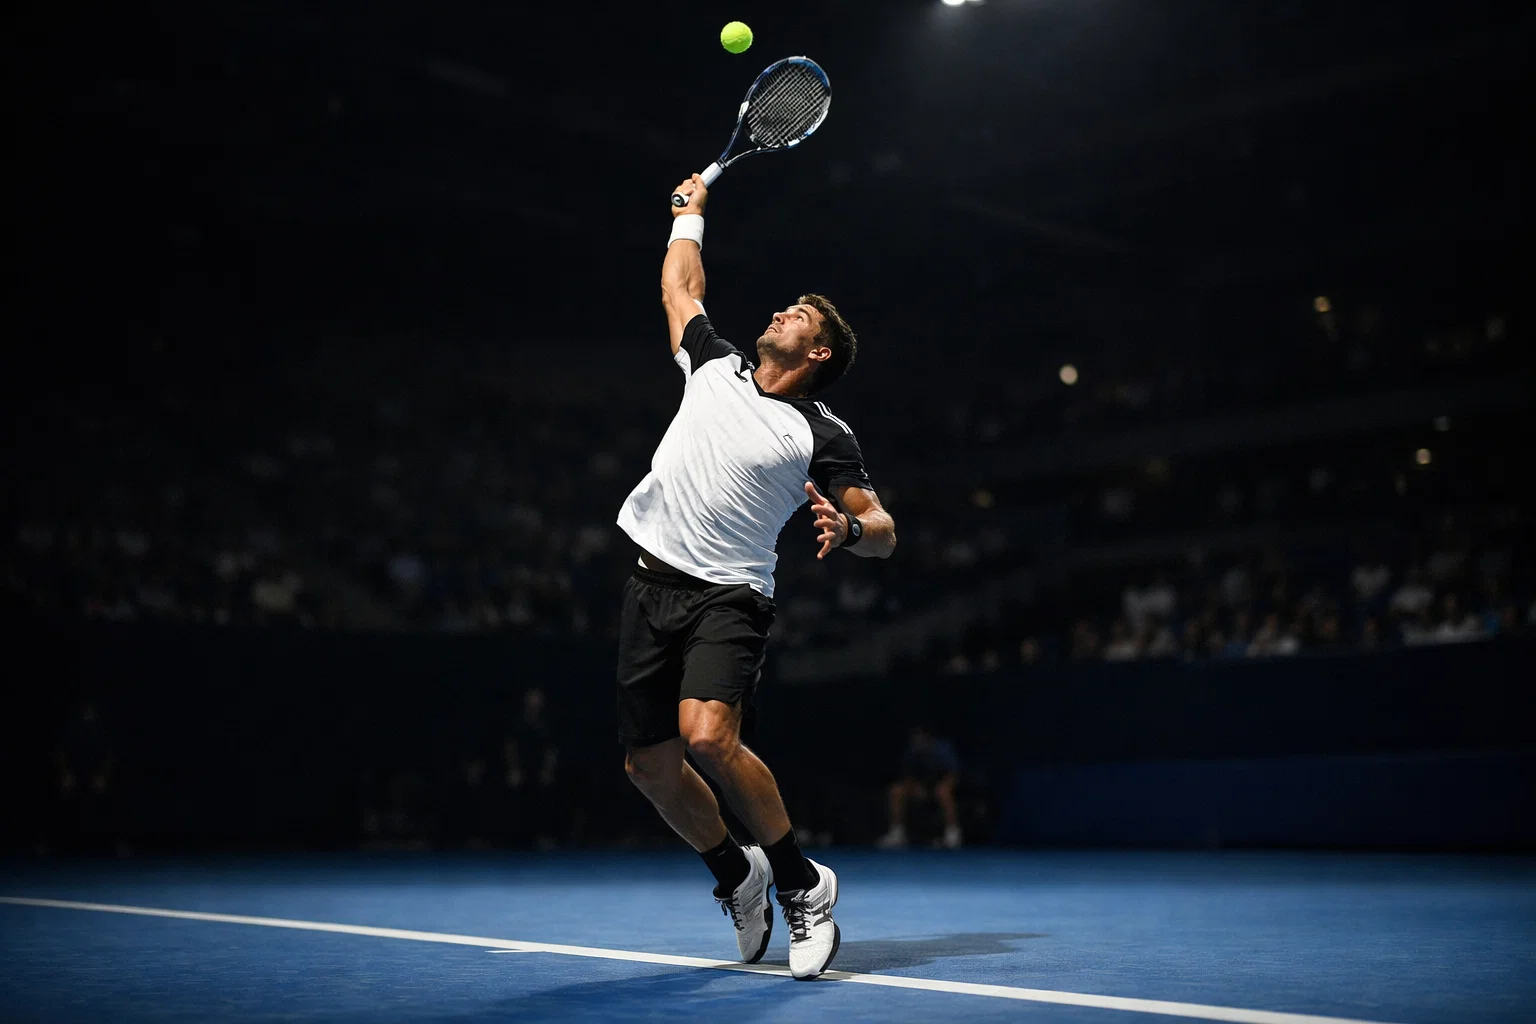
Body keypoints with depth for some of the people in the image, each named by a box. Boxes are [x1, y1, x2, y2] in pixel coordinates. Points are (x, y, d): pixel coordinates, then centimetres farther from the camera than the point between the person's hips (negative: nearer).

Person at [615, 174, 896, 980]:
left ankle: (802, 884, -9)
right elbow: (680, 287, 29)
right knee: (649, 764, 4)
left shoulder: (822, 436, -2)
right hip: (652, 582, 5)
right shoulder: (714, 365, 13)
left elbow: (883, 532, -7)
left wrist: (849, 528, -28)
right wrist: (692, 210, 37)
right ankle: (736, 875, 29)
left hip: (728, 596, -5)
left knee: (708, 736, -28)